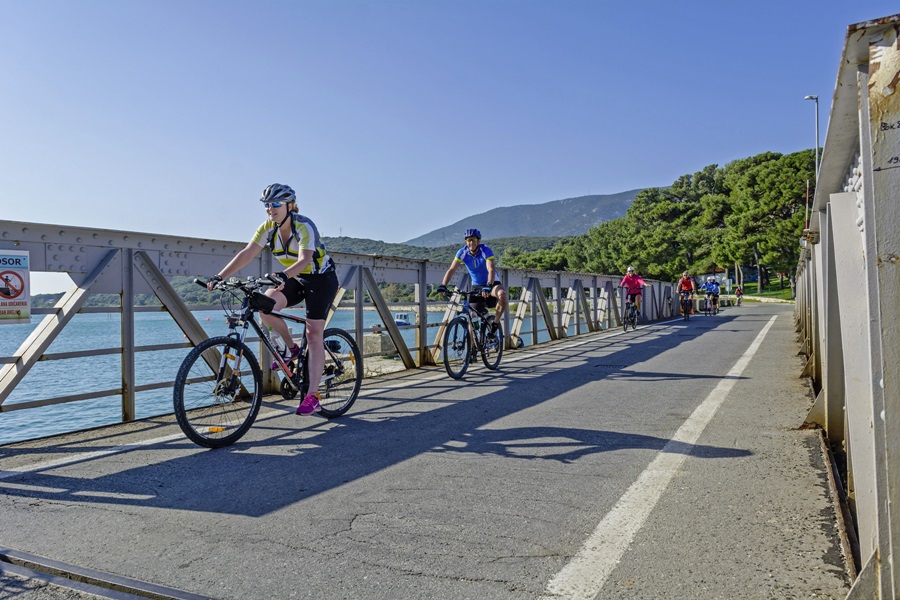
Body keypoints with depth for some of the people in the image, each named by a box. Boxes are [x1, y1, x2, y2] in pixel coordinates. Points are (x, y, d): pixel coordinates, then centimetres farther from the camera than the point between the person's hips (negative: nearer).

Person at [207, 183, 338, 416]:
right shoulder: (267, 228, -8)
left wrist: (284, 276, -58)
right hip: (295, 279, 6)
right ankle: (291, 347, 2)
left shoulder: (304, 226, -25)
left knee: (314, 334, -12)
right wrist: (219, 276, -26)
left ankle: (313, 397, -9)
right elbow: (247, 254, -15)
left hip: (321, 279, -6)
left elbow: (304, 259, -40)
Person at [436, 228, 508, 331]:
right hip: (476, 286, 4)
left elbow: (491, 270, -35)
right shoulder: (462, 252, -12)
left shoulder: (486, 251, -22)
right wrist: (442, 286, -33)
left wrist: (488, 286, -52)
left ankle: (495, 322, -15)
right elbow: (451, 270, -18)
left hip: (491, 283, -4)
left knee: (502, 294, -34)